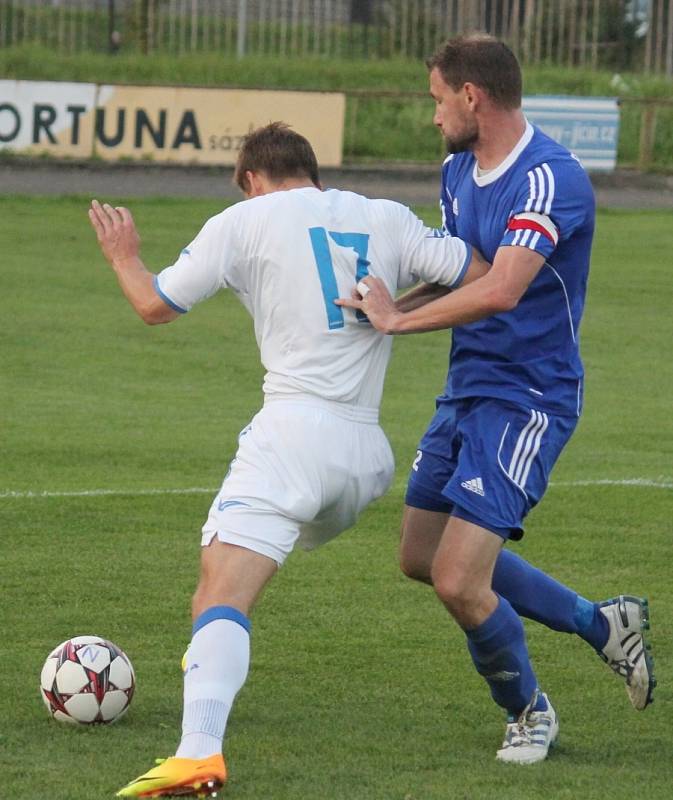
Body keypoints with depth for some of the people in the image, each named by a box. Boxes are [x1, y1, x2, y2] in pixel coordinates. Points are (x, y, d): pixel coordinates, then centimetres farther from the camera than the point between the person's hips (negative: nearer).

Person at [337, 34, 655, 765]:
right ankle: (602, 625, 28)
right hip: (466, 388, 10)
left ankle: (527, 711, 15)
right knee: (422, 558, 17)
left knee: (459, 583, -14)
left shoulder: (549, 180, -23)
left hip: (526, 399, -10)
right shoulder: (458, 171, 7)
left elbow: (500, 290, -35)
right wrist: (385, 304, 0)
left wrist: (398, 319, -27)